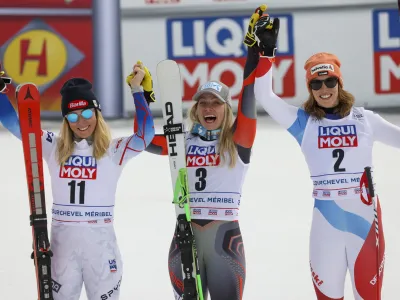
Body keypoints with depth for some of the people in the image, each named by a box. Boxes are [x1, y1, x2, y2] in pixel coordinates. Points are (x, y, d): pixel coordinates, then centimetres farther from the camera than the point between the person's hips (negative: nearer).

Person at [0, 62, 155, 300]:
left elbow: (146, 134, -17)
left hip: (101, 242, -2)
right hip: (62, 243, 2)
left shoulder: (114, 150, -2)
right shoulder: (54, 148, 5)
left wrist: (138, 91, -19)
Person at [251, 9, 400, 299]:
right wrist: (265, 51, -13)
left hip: (365, 214, 0)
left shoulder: (364, 119, 4)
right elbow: (265, 96, -6)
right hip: (326, 219, 0)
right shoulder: (303, 122, 3)